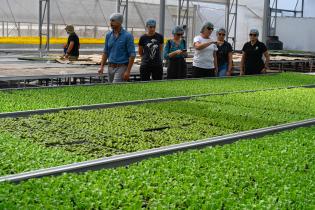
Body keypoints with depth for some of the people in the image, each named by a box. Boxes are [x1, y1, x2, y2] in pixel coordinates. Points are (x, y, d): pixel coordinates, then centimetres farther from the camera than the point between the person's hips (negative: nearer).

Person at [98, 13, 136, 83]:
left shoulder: (127, 36, -9)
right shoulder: (108, 35, 8)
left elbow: (132, 55, -11)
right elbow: (105, 52, 14)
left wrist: (128, 71, -17)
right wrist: (101, 66, 4)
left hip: (121, 67, -6)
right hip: (110, 67, 6)